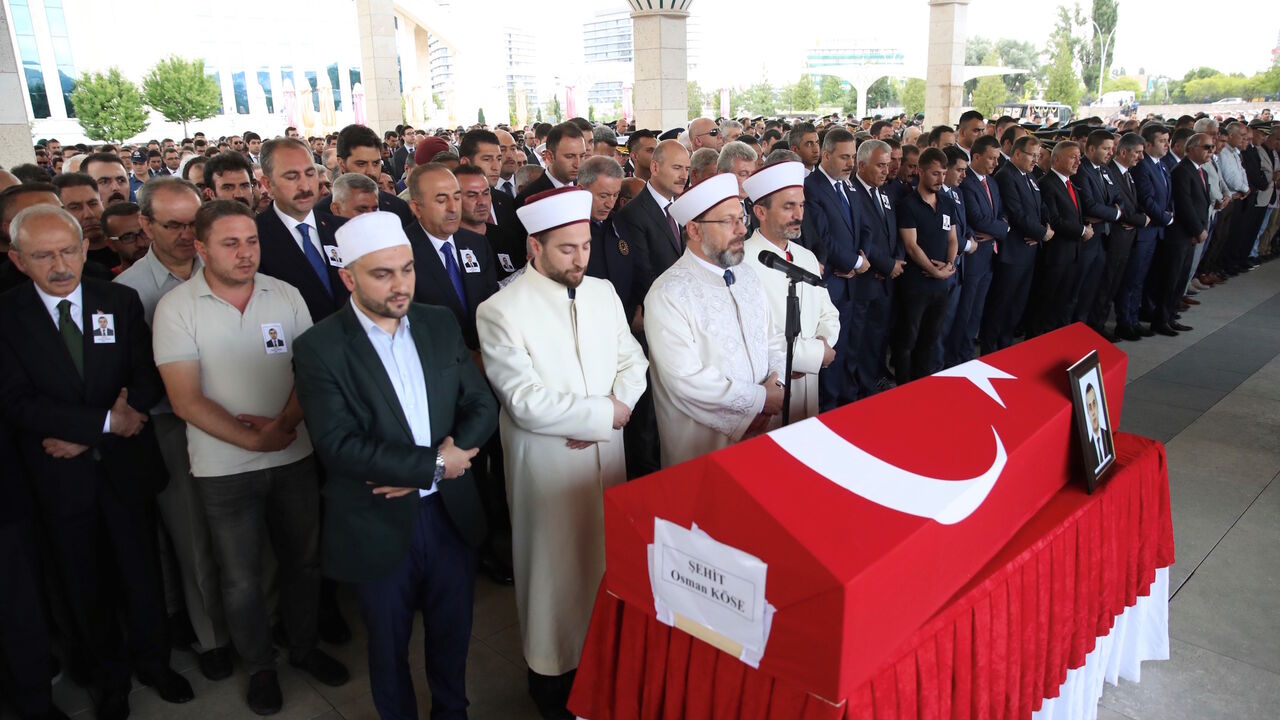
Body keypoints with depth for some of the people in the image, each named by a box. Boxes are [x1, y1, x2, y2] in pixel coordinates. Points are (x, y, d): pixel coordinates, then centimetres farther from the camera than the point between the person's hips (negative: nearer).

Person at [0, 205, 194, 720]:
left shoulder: (121, 301, -3)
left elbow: (147, 380, -6)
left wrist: (81, 434, -15)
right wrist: (105, 421, -22)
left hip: (125, 464, 1)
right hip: (60, 473, 0)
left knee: (141, 571, 14)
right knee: (84, 582, 17)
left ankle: (153, 660, 36)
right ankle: (109, 672, 38)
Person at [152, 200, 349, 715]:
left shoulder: (286, 295, -2)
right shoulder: (176, 308, -9)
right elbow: (186, 400, -13)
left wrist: (285, 421, -18)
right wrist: (252, 440, -18)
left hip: (293, 456, 3)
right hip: (225, 467, -2)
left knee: (304, 560, 17)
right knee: (242, 579, 14)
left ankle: (304, 647, 40)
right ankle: (259, 666, 36)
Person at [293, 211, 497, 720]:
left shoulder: (441, 324, 0)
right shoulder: (319, 348, -14)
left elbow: (482, 405, -1)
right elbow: (339, 445, -21)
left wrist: (433, 464, -15)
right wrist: (432, 464, -20)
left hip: (451, 512, 4)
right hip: (379, 525, -3)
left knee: (453, 632, 21)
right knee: (389, 645, 18)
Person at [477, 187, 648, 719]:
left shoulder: (603, 292, 3)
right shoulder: (500, 311, -15)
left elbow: (633, 361, 6)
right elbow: (527, 403, -21)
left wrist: (617, 407, -14)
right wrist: (605, 412, -16)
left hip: (608, 457, 5)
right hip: (548, 469, -5)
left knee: (607, 558, 18)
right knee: (557, 568, 11)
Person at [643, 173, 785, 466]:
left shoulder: (747, 277, 5)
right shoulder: (668, 294, -18)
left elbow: (774, 340, 9)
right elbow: (686, 379, -24)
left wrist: (776, 385, -11)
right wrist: (760, 398, -16)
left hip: (758, 428, 6)